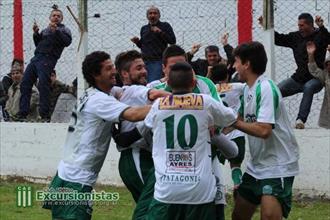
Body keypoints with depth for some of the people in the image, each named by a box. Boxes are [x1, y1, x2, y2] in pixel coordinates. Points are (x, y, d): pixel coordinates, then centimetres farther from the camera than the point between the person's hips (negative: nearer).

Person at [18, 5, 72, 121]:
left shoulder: (64, 30, 10)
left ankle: (45, 115, -18)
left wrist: (56, 31, -17)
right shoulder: (46, 30, 27)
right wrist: (36, 34, 10)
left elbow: (67, 42, -9)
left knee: (43, 85, -18)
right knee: (25, 84, -2)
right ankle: (23, 114, -2)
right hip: (36, 58, 7)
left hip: (47, 59, -7)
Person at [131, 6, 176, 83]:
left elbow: (173, 41, -4)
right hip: (144, 61, 5)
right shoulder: (144, 28, 17)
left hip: (157, 61, -5)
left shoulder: (165, 26, 5)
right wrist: (137, 42, 5)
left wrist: (160, 32, -13)